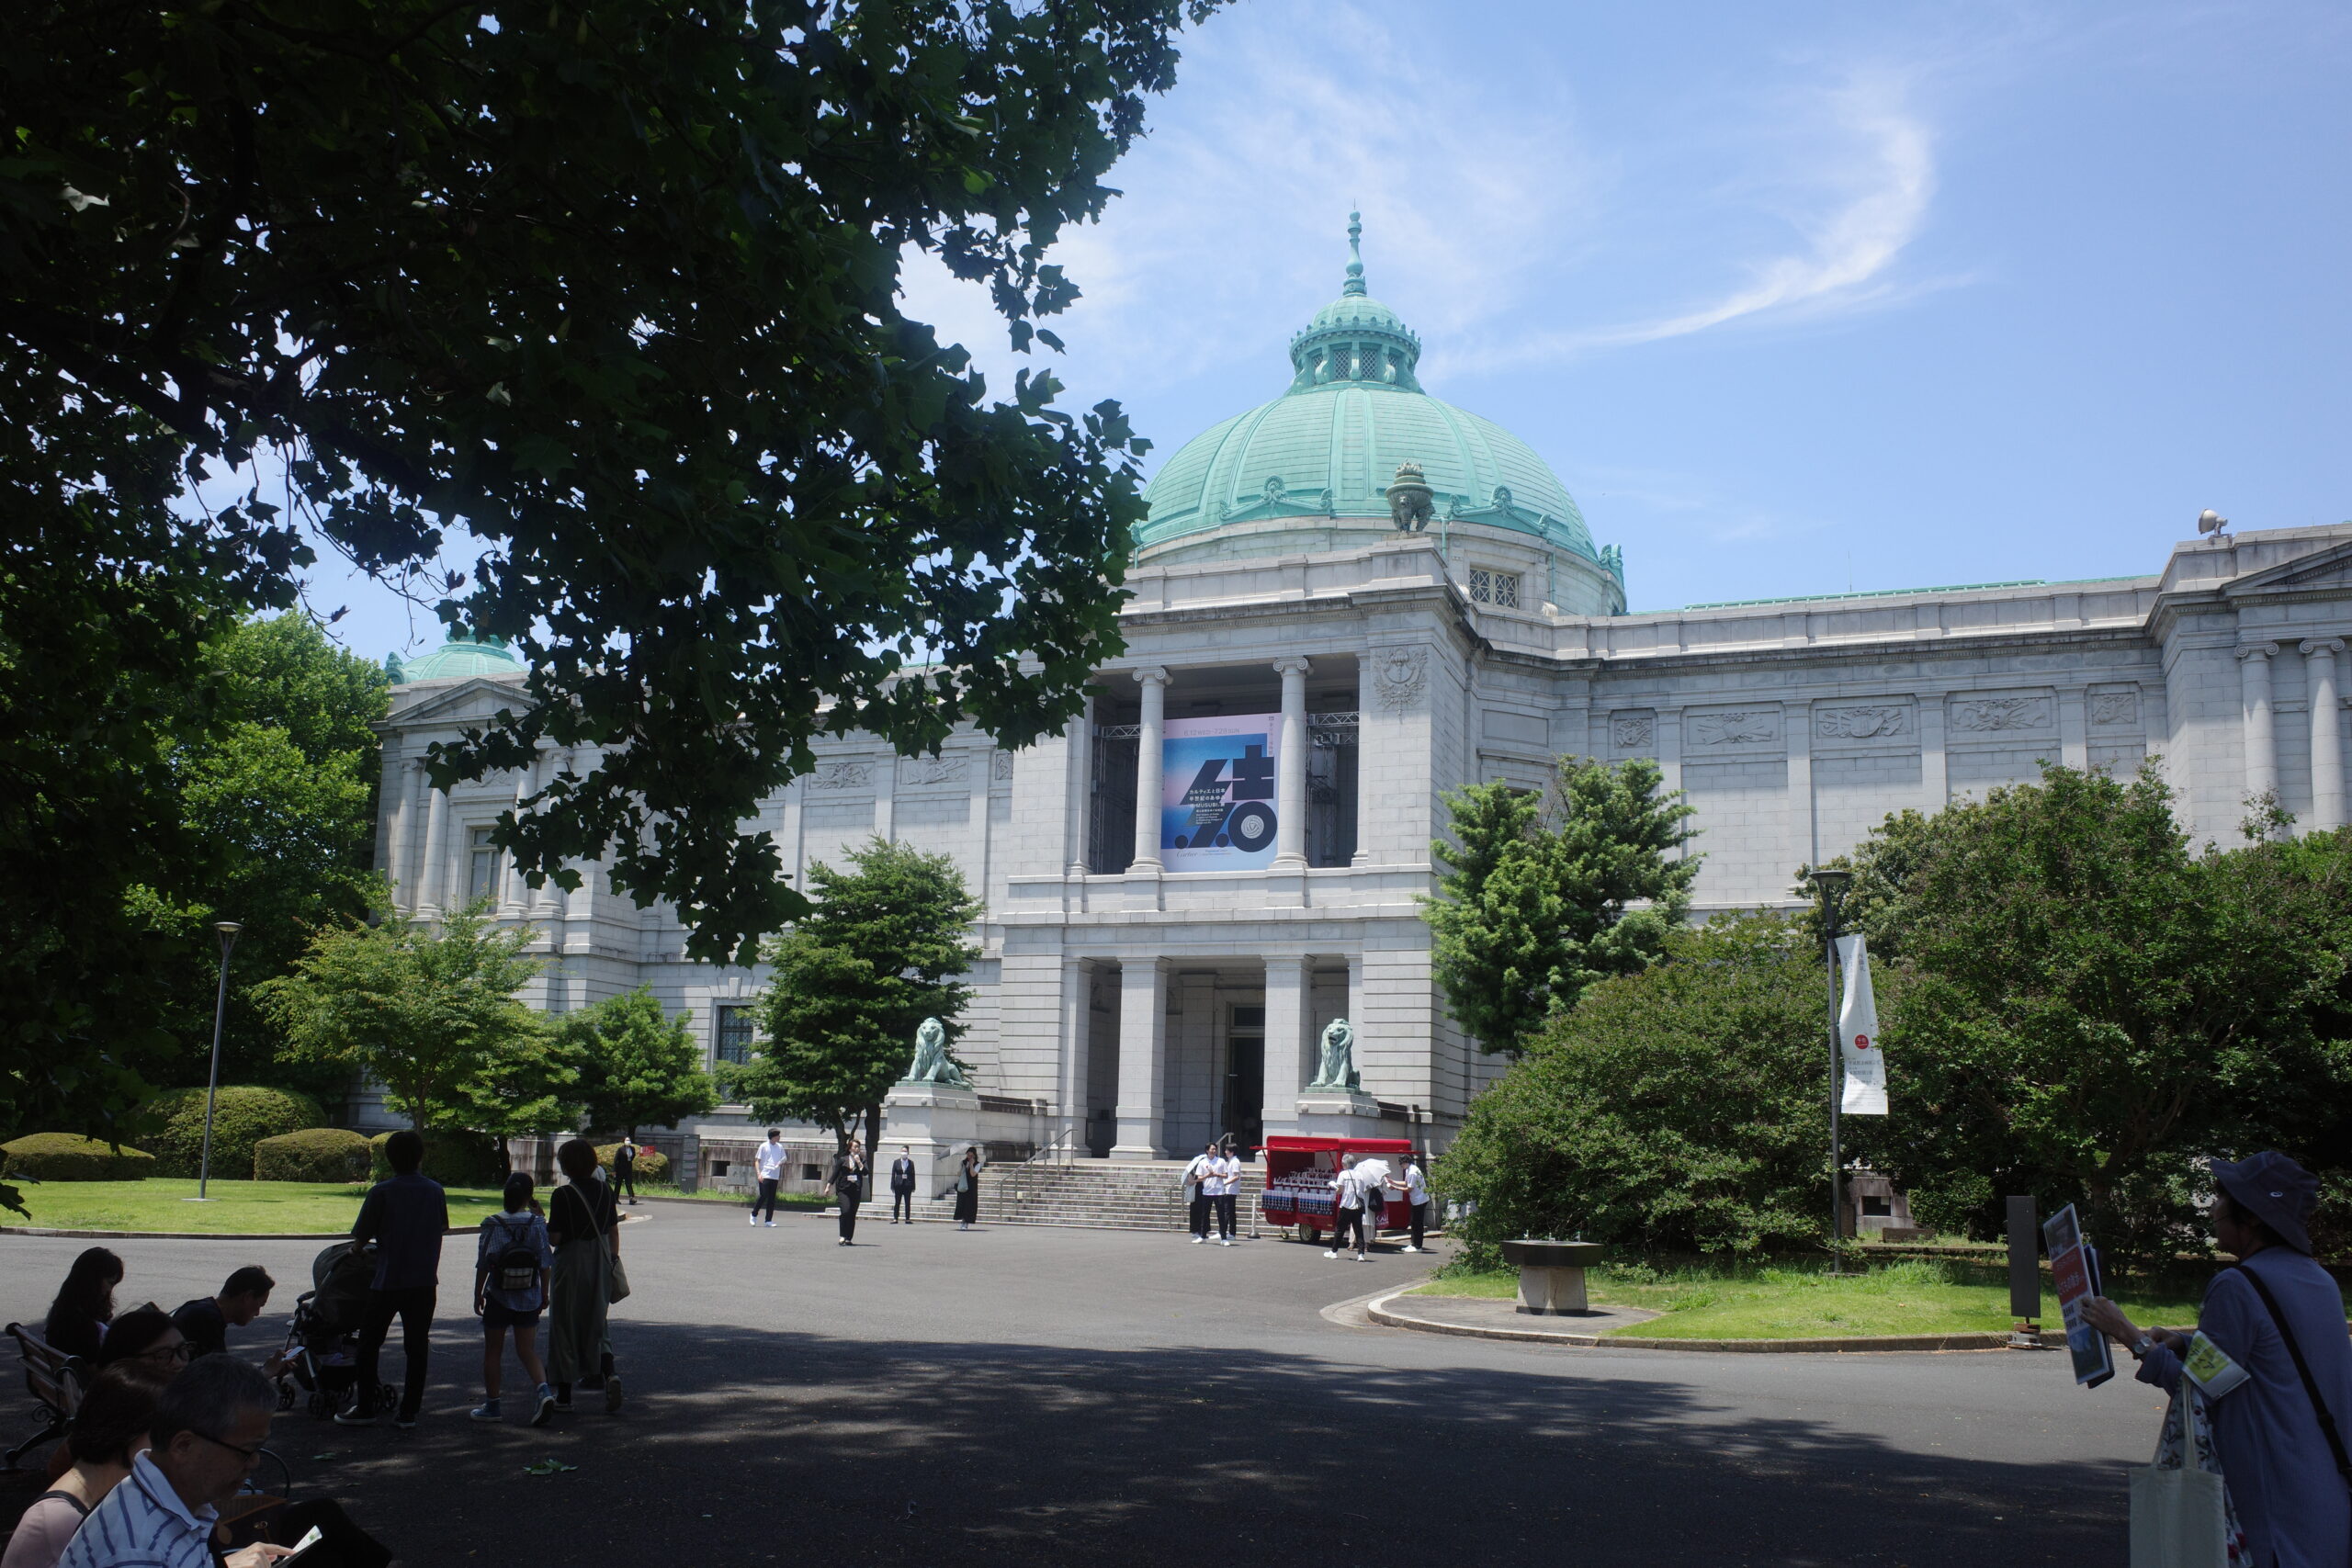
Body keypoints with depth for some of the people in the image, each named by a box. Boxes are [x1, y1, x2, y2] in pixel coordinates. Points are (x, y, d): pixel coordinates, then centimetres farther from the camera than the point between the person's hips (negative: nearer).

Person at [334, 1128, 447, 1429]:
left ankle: (365, 1409, 14)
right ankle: (409, 1412, 8)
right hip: (424, 1282, 3)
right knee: (417, 1347, 7)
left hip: (388, 1282, -3)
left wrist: (356, 1249, 18)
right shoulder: (435, 1191, 3)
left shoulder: (381, 1192, -8)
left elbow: (361, 1237, -5)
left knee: (369, 1344, 11)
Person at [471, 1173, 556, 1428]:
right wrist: (544, 1293, 10)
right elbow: (545, 1265, -2)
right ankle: (544, 1390, -14)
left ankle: (491, 1405, 19)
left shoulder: (492, 1225, -10)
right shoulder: (537, 1224, -5)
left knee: (492, 1351, 12)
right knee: (527, 1351, 8)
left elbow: (482, 1265, -7)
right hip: (529, 1299, 2)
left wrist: (478, 1295, 4)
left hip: (498, 1299, -2)